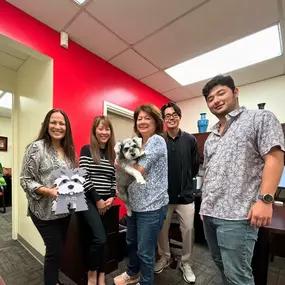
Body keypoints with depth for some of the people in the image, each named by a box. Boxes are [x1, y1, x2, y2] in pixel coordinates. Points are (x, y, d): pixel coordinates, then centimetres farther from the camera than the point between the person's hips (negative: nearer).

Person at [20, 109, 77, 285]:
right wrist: (47, 191, -24)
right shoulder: (37, 147, -12)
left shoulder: (69, 150, 5)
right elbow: (25, 180, -12)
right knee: (55, 250, 4)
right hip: (45, 211, -6)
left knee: (59, 249, 21)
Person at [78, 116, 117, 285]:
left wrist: (112, 197, -3)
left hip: (106, 202, 4)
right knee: (100, 239, -11)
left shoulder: (112, 153, 9)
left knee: (96, 239, 14)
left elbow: (114, 179, 10)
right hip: (89, 200, -4)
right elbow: (84, 177, -11)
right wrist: (97, 199, -11)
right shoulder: (87, 150, -5)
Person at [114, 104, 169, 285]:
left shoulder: (157, 141, -16)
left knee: (145, 251, 10)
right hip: (135, 203, 9)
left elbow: (139, 170, -21)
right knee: (132, 242, 26)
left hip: (152, 205, -8)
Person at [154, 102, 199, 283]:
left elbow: (195, 167, 3)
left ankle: (186, 263, 36)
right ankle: (165, 258, 42)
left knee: (188, 230, 11)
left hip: (185, 194, 0)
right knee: (162, 229, 16)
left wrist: (184, 181, 7)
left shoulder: (190, 140, -3)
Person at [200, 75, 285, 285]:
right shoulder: (211, 136, 16)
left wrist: (265, 199, -20)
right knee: (222, 266, 22)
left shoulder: (260, 118, -1)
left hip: (236, 214, -7)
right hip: (209, 213, 7)